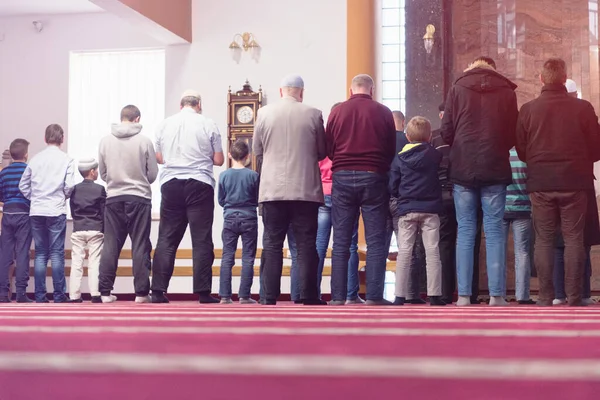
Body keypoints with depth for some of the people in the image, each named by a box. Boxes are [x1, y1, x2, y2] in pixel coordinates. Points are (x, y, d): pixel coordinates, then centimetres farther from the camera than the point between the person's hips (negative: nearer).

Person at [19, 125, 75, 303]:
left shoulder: (35, 159, 7)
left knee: (40, 254, 8)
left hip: (36, 211, 3)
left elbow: (23, 185, 7)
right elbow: (69, 186, -10)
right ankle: (59, 295, -2)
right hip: (56, 211, -3)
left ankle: (40, 295, 6)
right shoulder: (66, 160, -4)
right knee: (57, 254, 0)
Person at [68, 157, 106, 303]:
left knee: (76, 262, 3)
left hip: (77, 230, 3)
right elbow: (104, 212, -3)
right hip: (95, 230, -3)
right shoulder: (100, 189, -4)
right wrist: (104, 230, 5)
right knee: (94, 262, 0)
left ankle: (74, 295, 2)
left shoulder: (74, 189, 5)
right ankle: (95, 294, -4)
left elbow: (72, 211, 9)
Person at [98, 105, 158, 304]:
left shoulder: (105, 141, 2)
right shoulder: (144, 141, -6)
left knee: (110, 245, 7)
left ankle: (105, 291, 6)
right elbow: (153, 174, -1)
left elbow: (102, 173, 8)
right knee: (140, 246, 2)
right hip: (139, 198, -2)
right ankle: (141, 292, 2)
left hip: (114, 198, 3)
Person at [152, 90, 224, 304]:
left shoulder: (165, 124, 7)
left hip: (171, 184, 3)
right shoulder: (208, 125, -1)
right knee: (201, 240, -1)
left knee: (167, 238, 7)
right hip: (200, 184, -3)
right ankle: (203, 292, -4)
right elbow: (218, 160, 2)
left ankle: (158, 291, 3)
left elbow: (159, 158, 15)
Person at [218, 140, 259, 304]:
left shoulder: (224, 176, -2)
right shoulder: (253, 175, -8)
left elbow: (221, 201, 7)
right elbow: (258, 200, 1)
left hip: (229, 220, 2)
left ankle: (225, 296, 3)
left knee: (227, 258, 5)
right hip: (249, 219, -2)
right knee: (248, 258, 2)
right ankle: (244, 296, 0)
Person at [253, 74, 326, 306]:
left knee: (272, 244, 5)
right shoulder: (313, 115, -2)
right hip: (305, 189, -1)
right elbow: (322, 152, 8)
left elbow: (257, 150, 11)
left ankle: (269, 298, 3)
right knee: (306, 244, 4)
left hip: (273, 190, 1)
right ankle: (309, 297, 3)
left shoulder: (264, 113, 1)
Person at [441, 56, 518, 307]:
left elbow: (446, 131, 1)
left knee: (465, 231, 4)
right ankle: (496, 295, 0)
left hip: (463, 169, 0)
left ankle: (464, 295, 0)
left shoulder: (458, 89, 3)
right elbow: (514, 135, 6)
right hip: (495, 170, 0)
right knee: (494, 231, 3)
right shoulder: (507, 91, 4)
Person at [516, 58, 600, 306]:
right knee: (574, 239, 5)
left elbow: (521, 150, 4)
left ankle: (545, 298, 6)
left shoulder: (528, 109, -4)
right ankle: (574, 299, 4)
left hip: (541, 183, 1)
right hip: (574, 183, -1)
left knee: (544, 240, 8)